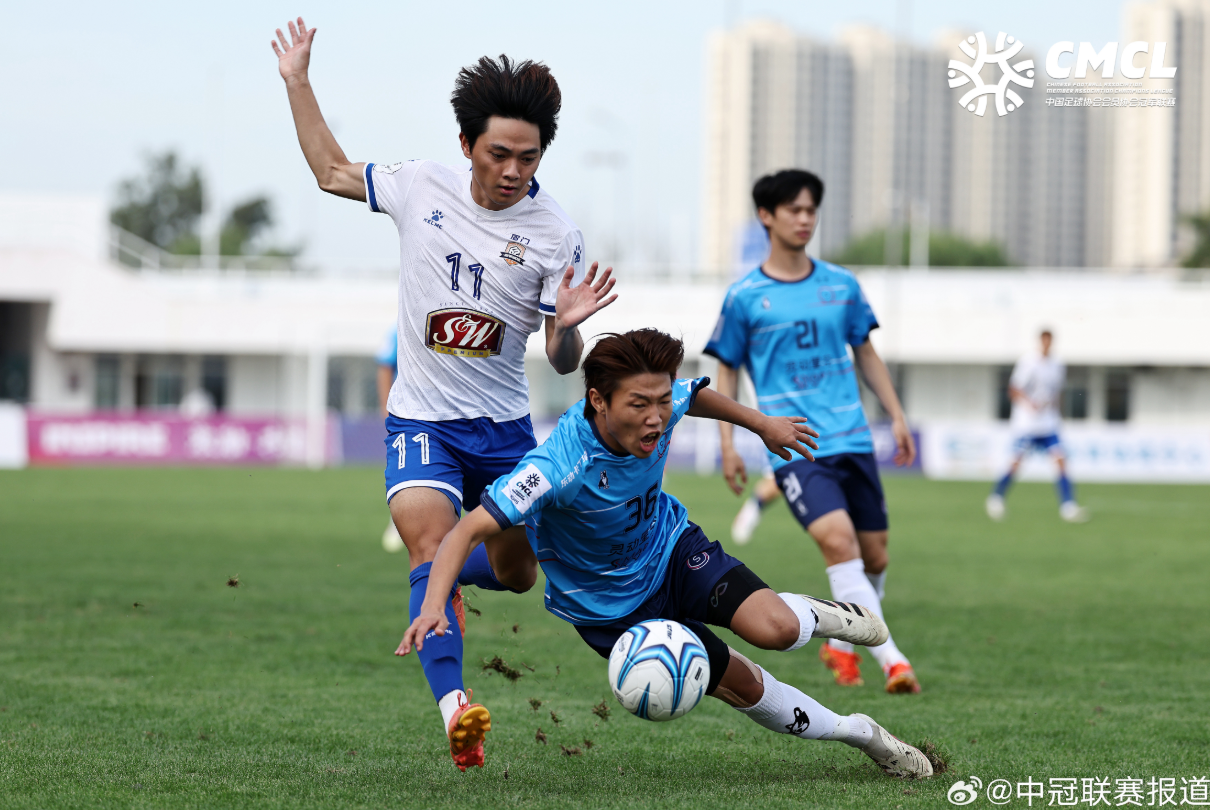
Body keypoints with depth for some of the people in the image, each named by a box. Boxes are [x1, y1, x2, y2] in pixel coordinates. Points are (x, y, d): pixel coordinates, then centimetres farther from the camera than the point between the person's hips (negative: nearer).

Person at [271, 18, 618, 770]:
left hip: (503, 425, 2)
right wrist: (297, 81, 11)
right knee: (431, 543, -25)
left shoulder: (555, 234, -10)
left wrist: (567, 327, -32)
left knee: (516, 575, 14)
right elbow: (333, 171, 14)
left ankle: (440, 576, 50)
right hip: (421, 419, -1)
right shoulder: (422, 185, -6)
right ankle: (453, 704, -36)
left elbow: (561, 363, -9)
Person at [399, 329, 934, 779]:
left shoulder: (661, 408, -22)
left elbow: (695, 396, 5)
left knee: (774, 629, -21)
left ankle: (816, 616, 17)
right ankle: (857, 733, 25)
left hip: (670, 547, 3)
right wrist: (433, 605, -59)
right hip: (612, 608, -3)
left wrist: (762, 425, 21)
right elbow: (470, 531, -44)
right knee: (741, 685, 0)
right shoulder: (558, 466, -39)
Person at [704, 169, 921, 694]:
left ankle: (841, 645, 31)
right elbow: (727, 372, 8)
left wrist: (897, 416, 14)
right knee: (838, 540, -24)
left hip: (852, 440, 4)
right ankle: (891, 660, -27)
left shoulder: (842, 286, 10)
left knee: (875, 556, 5)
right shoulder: (745, 297, 1)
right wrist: (728, 444, 2)